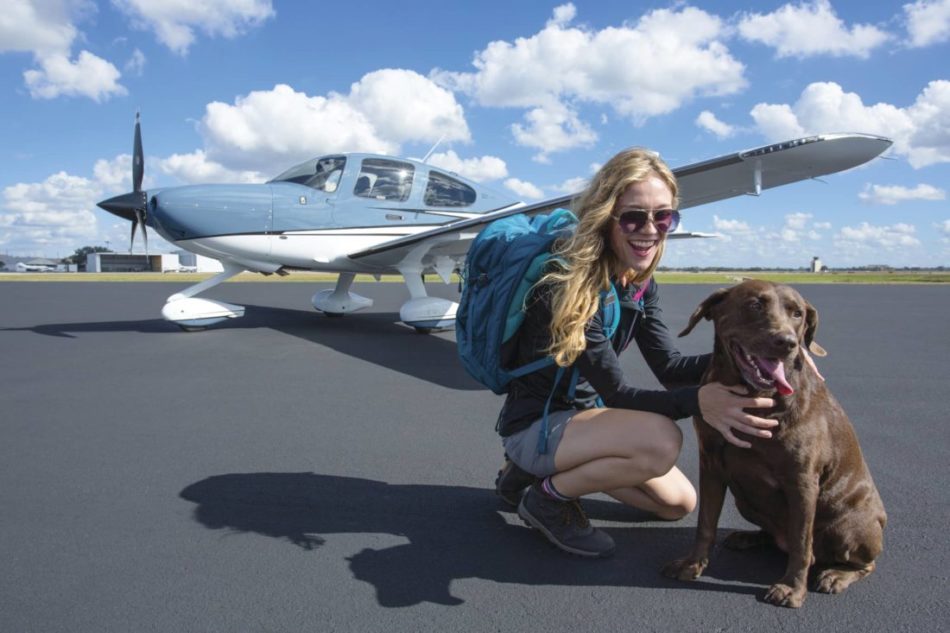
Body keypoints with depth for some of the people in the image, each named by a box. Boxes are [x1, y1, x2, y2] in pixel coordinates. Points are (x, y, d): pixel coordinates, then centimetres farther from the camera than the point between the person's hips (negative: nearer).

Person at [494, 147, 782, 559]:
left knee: (679, 503, 13)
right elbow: (618, 394, -26)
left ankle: (538, 469, 19)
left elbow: (669, 366, -7)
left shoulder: (640, 284, -2)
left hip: (580, 415, 9)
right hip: (533, 424, -8)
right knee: (660, 440, -31)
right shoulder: (568, 282, -28)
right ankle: (547, 498, -6)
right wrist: (699, 401, -42)